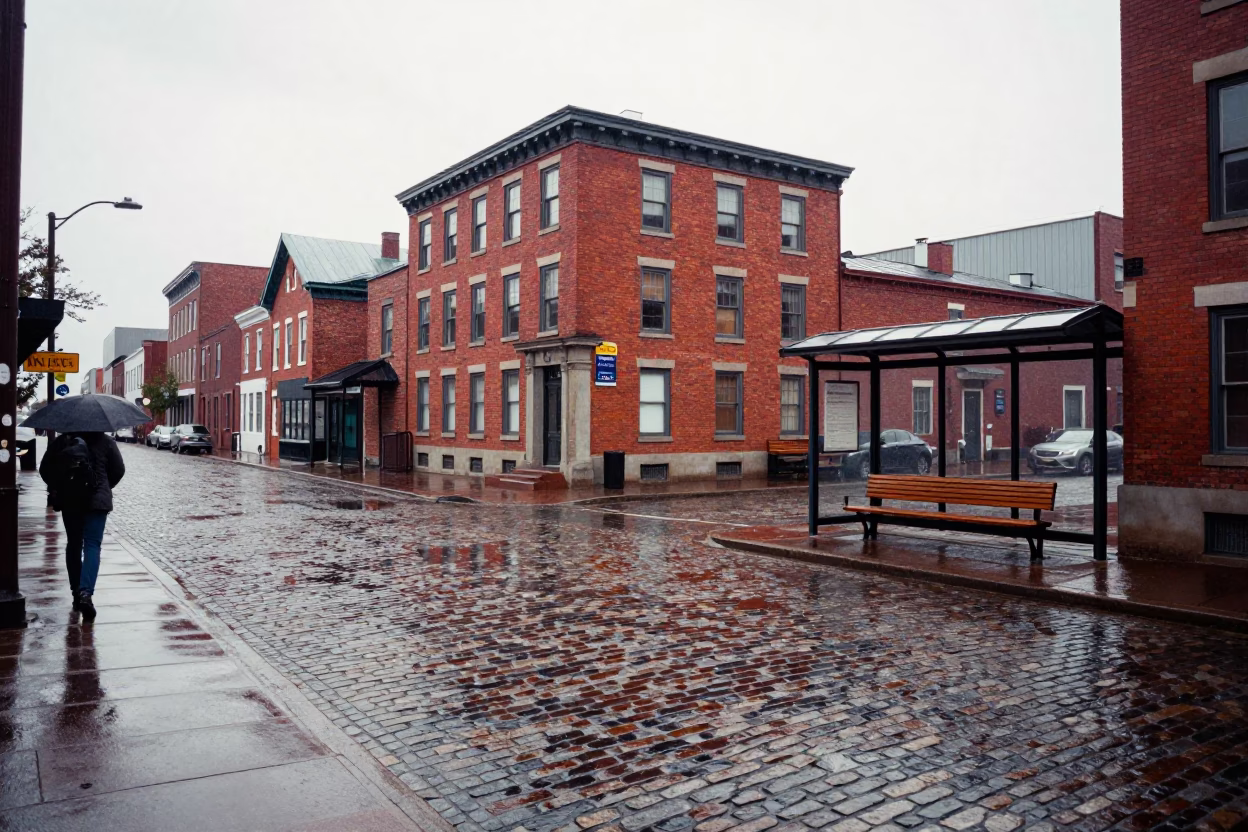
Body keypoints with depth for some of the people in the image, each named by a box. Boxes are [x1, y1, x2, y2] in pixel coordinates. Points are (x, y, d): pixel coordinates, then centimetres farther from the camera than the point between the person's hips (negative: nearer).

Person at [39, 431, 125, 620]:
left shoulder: (61, 441, 4)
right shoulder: (105, 441, -1)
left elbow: (44, 469, 4)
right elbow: (118, 469, 0)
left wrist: (57, 488, 19)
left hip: (68, 500, 2)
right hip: (97, 500, -2)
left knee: (73, 545, 15)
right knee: (92, 546, -5)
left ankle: (76, 592, 20)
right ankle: (86, 592, -23)